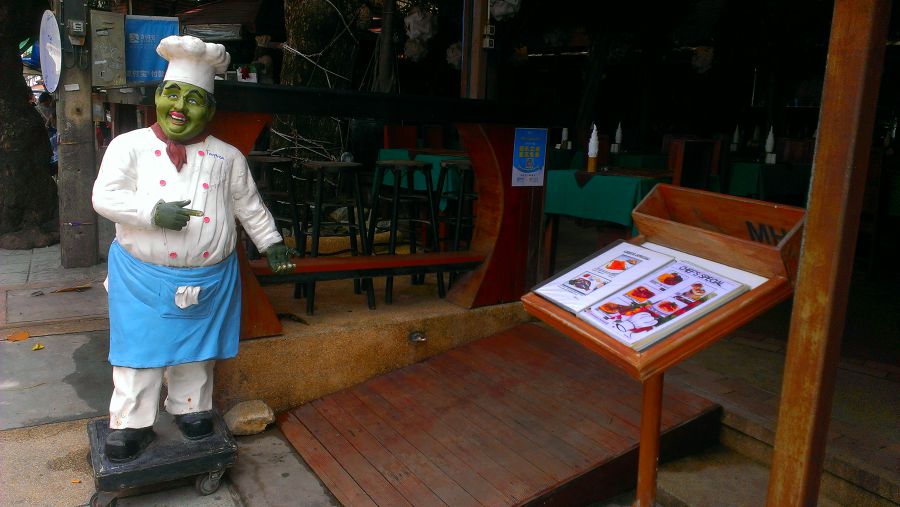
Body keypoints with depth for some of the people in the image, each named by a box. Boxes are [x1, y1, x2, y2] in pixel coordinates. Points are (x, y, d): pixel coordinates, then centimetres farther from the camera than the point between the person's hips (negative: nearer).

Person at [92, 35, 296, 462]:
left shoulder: (227, 157, 5)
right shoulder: (130, 146, -1)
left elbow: (249, 205, 12)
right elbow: (105, 197, -10)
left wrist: (270, 242, 10)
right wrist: (153, 212, -23)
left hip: (208, 278, 2)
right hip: (143, 276, -2)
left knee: (197, 350, 15)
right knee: (140, 349, 5)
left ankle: (190, 408, 33)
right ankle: (131, 423, 20)